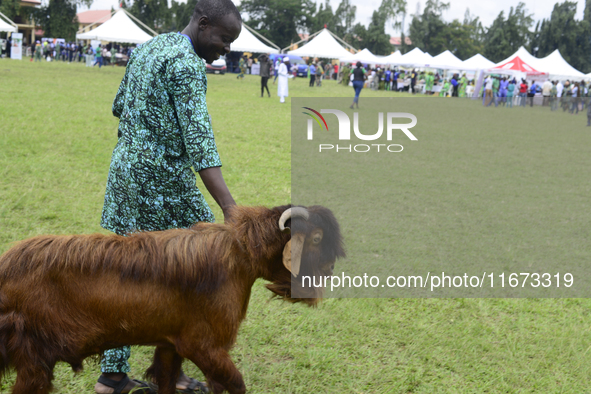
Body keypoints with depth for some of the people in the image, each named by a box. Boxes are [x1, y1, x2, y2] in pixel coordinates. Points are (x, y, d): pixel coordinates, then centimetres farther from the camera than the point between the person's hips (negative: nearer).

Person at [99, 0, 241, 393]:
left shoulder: (146, 48, 13)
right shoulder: (186, 64, -16)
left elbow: (120, 106, 25)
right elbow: (199, 141, -26)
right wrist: (231, 208, -31)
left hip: (123, 169, 9)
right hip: (161, 179, -9)